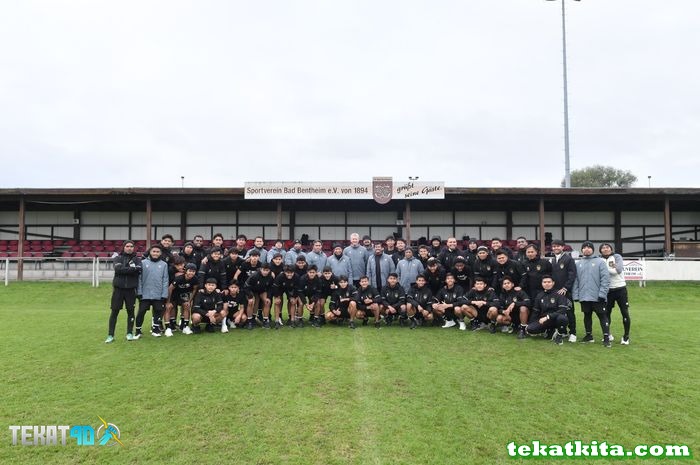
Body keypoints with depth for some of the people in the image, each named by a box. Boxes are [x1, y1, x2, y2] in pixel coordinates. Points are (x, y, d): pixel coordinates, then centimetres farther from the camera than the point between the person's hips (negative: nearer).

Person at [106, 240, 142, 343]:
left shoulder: (137, 259, 8)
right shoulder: (118, 258, 6)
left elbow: (139, 270, -11)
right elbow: (118, 269, -13)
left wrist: (125, 269, -14)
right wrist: (133, 269, -11)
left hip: (131, 289, 1)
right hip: (118, 288, -1)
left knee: (130, 311, 7)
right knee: (114, 311, 1)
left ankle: (129, 333, 20)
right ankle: (110, 335, 8)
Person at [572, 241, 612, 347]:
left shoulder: (600, 262, -2)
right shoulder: (578, 263, 10)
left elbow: (605, 279, -9)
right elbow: (575, 280, 8)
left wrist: (602, 294, -15)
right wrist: (575, 295, 2)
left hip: (597, 297, -4)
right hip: (584, 297, 4)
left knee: (602, 316, 0)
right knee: (587, 316, 14)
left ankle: (606, 338, 3)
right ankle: (588, 335, 26)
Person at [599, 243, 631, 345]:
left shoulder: (617, 257, -1)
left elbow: (618, 270, -16)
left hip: (620, 288, -2)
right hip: (607, 290, 2)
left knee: (625, 312, 0)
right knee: (606, 313, 7)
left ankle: (626, 336, 12)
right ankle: (608, 335, 22)